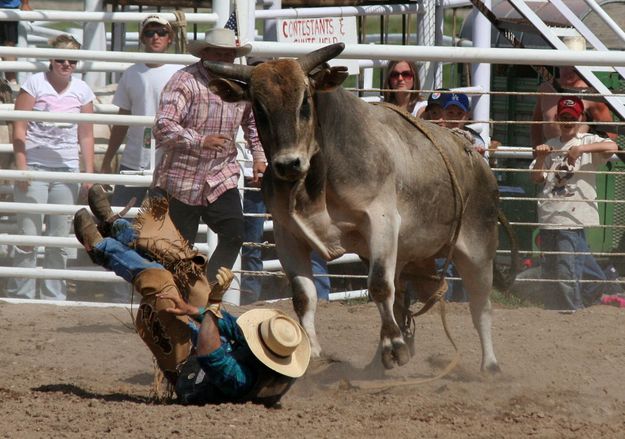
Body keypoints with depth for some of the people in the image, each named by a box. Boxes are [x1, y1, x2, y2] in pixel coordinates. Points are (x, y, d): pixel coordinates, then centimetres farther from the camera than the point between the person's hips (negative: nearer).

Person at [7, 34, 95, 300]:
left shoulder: (82, 91, 8)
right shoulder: (35, 84, -3)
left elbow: (86, 136, 12)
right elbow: (19, 129, -5)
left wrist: (89, 173, 7)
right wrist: (21, 167, -12)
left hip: (67, 171, 4)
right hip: (34, 168, -4)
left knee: (60, 240, 6)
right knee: (28, 237, -5)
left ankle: (54, 296, 13)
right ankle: (21, 295, 2)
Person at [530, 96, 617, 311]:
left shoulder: (588, 141, 2)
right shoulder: (550, 146, 16)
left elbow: (612, 147, -18)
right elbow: (537, 178, 11)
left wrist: (580, 149, -24)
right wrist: (541, 159, -7)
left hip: (576, 218, -5)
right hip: (549, 218, 5)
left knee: (567, 271, -12)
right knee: (549, 271, 10)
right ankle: (552, 311, 18)